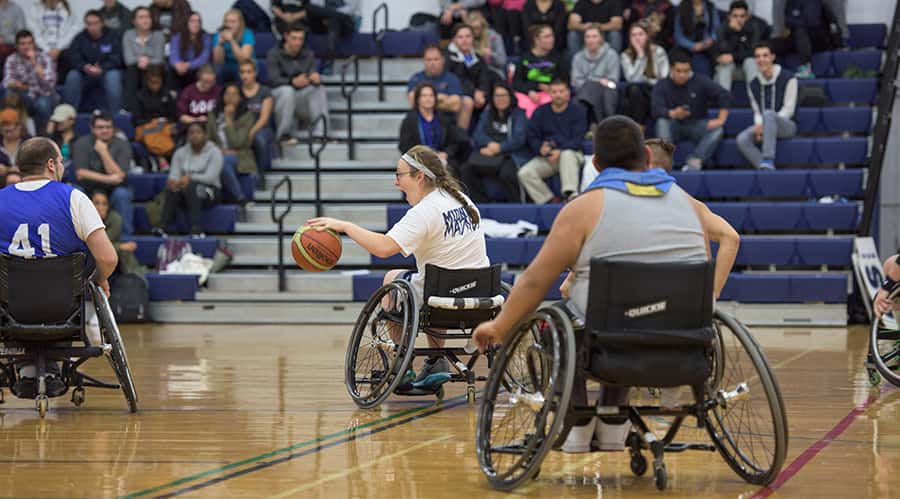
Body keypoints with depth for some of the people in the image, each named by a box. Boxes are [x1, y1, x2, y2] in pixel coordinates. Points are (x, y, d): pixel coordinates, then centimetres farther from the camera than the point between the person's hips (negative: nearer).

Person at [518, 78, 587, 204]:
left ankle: (570, 195, -43)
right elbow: (532, 137, 7)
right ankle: (550, 200, -17)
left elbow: (578, 139, -7)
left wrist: (560, 151, -24)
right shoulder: (540, 112, 11)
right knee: (524, 173, -23)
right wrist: (541, 148, -17)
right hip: (546, 157, 3)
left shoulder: (578, 111, 2)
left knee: (567, 155, -40)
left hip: (571, 153, -3)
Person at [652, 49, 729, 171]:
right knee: (662, 122, -32)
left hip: (696, 125, 0)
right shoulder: (662, 85, -6)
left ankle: (694, 161, -41)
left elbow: (725, 96, -8)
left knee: (717, 130, -28)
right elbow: (657, 110, -19)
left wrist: (721, 119, -18)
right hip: (674, 126, 0)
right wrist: (673, 114, -41)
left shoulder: (700, 81, -6)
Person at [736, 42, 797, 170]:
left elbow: (788, 109, -9)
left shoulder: (788, 78, -6)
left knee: (768, 114, -39)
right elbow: (757, 111, 13)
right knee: (742, 139, -25)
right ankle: (764, 168, -33)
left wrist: (764, 126, -18)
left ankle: (768, 160, -44)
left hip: (786, 125, -5)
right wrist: (759, 125, -12)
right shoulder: (753, 84, 9)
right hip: (763, 126, 5)